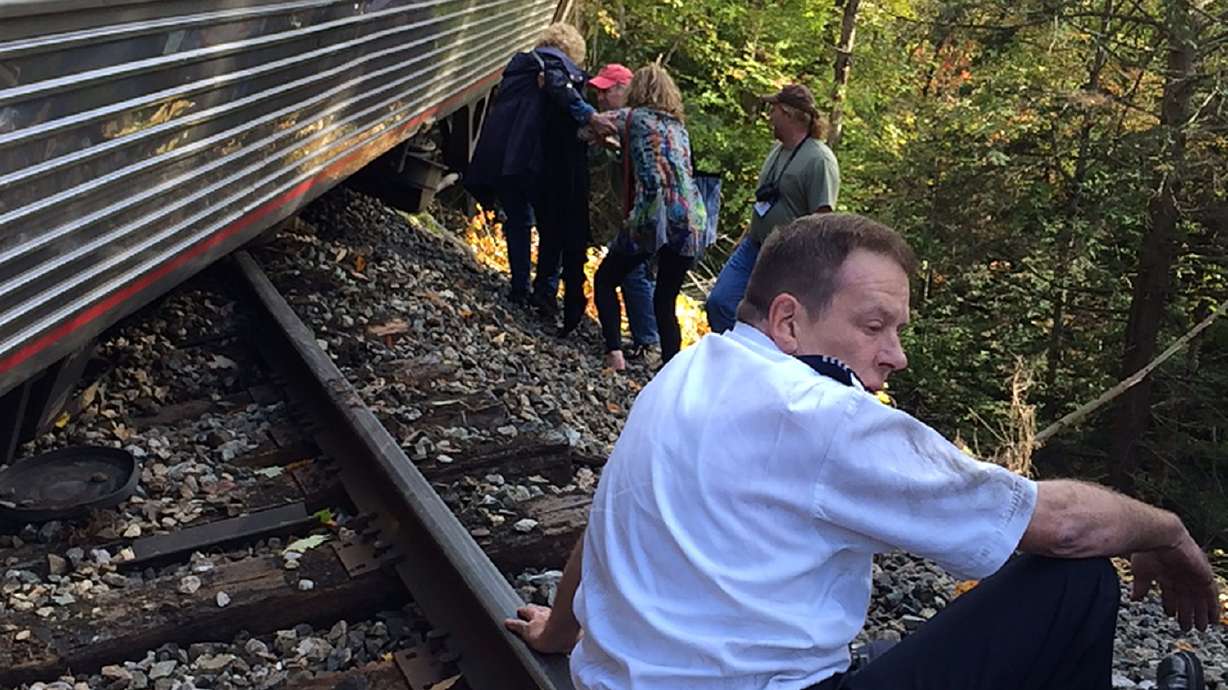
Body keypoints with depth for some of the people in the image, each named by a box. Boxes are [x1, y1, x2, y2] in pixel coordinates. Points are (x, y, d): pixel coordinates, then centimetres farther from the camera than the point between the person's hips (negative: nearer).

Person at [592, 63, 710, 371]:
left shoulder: (633, 117, 5)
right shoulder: (679, 127, 21)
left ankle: (614, 351, -3)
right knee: (665, 299, 15)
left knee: (605, 279, 12)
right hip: (693, 220, 5)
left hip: (654, 215, -5)